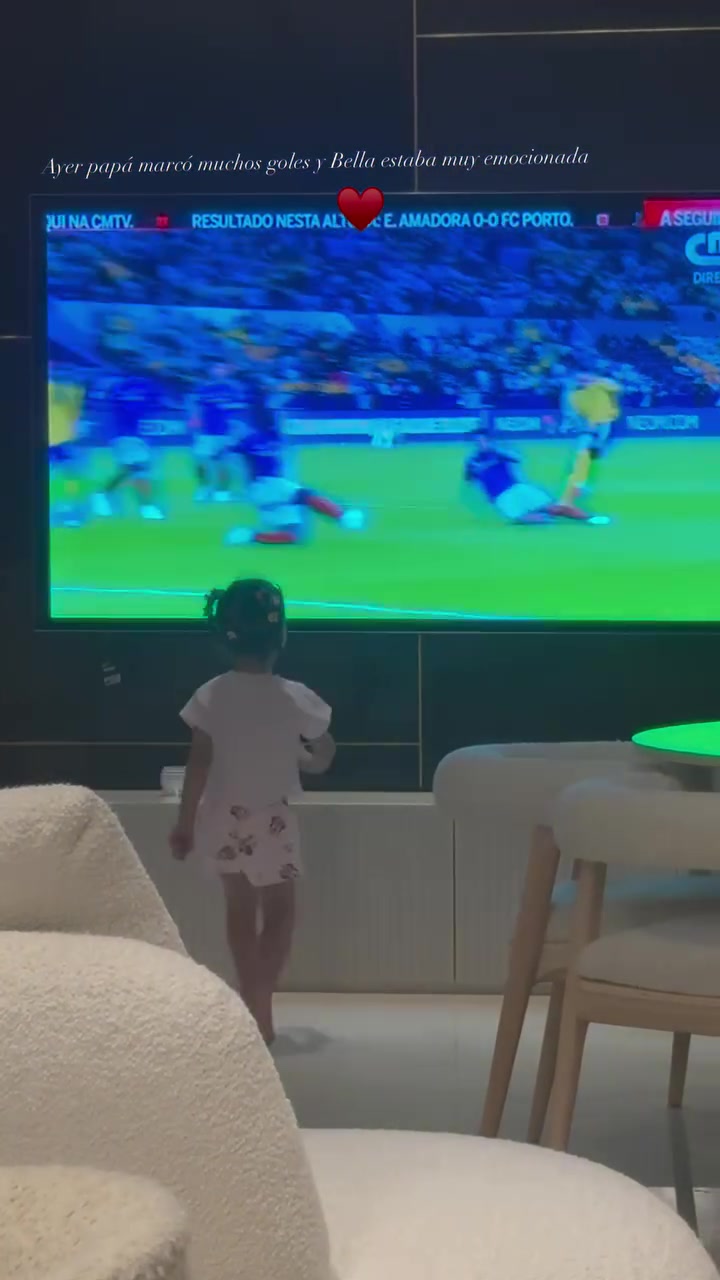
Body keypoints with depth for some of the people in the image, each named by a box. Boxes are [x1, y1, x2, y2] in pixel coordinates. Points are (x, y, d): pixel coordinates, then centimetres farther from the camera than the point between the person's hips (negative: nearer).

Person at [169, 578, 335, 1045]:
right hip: (271, 821, -2)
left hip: (224, 818, 2)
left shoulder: (211, 695, -10)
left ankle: (253, 1003, 23)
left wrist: (185, 823, 1)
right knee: (279, 911, 13)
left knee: (240, 909, 17)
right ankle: (260, 1006, 3)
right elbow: (324, 758, -2)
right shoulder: (294, 698, -14)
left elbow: (199, 765, -8)